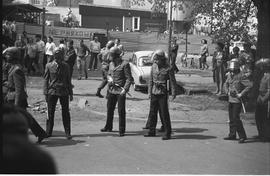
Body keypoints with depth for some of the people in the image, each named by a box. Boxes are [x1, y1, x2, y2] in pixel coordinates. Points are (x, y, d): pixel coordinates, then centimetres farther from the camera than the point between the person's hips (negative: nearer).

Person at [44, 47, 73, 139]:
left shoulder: (65, 66, 6)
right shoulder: (49, 66, 2)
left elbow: (68, 80, 12)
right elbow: (46, 80, 4)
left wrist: (70, 93, 10)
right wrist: (46, 93, -2)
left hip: (64, 92, 1)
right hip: (52, 91, -1)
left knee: (65, 113, 1)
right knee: (50, 112, 3)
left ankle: (67, 133, 8)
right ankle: (48, 132, 14)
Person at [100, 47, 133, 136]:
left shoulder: (125, 64, -10)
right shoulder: (111, 64, 11)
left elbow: (129, 79, -11)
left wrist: (125, 89, -20)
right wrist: (109, 78, -2)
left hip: (120, 91, -7)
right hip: (111, 90, 7)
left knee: (121, 111, -4)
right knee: (109, 109, 16)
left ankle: (121, 130, 3)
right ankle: (108, 127, 33)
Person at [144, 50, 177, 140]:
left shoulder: (168, 68, -10)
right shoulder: (153, 66, 6)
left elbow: (173, 81, -7)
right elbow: (151, 80, 12)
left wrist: (173, 93, -12)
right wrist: (149, 92, 10)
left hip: (163, 94, -5)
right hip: (154, 93, 5)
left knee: (164, 114, -4)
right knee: (152, 113, 10)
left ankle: (167, 133, 4)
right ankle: (152, 131, 21)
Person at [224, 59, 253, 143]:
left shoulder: (241, 77, -16)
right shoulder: (229, 75, 7)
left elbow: (250, 85, -24)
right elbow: (226, 84, 26)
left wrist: (241, 94, -22)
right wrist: (228, 91, 9)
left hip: (237, 100, -8)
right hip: (231, 99, 8)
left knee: (235, 118, -11)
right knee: (231, 118, 13)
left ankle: (242, 136, -3)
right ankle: (232, 135, 24)